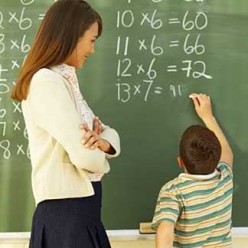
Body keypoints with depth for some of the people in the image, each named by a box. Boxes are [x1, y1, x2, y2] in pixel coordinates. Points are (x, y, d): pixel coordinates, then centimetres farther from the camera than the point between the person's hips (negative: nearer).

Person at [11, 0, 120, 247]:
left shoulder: (64, 80, 13)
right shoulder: (46, 82, -17)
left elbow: (110, 133, 12)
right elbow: (86, 158, -24)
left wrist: (101, 141, -10)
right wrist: (98, 153, -1)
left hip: (81, 209, 9)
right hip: (66, 211, -9)